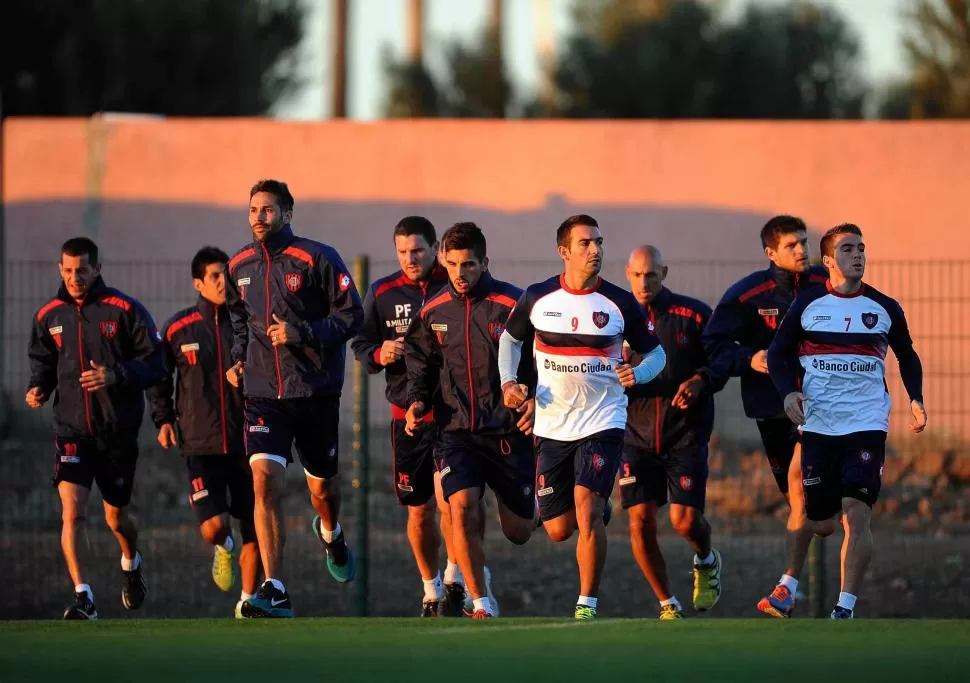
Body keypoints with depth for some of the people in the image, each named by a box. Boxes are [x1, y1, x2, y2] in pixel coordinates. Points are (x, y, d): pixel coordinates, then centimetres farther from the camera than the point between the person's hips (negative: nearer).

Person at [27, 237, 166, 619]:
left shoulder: (125, 311, -6)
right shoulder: (49, 316, 4)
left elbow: (155, 365, -6)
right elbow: (42, 360, 19)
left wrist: (115, 376, -21)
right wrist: (38, 387, -1)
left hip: (118, 431, -1)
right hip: (72, 429, 1)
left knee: (116, 518, 14)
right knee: (71, 512, -18)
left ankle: (131, 564, 48)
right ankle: (83, 598, -18)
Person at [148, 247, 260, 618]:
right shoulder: (178, 328, 2)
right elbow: (159, 377, 15)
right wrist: (163, 419, 5)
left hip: (246, 443, 1)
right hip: (200, 444, -1)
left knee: (254, 529, 2)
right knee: (213, 527, -14)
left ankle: (247, 601, 18)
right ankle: (223, 548, 22)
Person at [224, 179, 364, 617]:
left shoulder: (317, 259, -9)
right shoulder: (239, 267, 6)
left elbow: (352, 316, -10)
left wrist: (302, 333, -19)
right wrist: (238, 358, 12)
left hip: (316, 392, -2)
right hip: (263, 395, 2)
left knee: (322, 487, 13)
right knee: (264, 480, -17)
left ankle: (330, 533, 52)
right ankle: (275, 592, -19)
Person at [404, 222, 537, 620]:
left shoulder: (512, 306, -7)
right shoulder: (433, 312, 4)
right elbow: (420, 363, 18)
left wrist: (537, 400, -19)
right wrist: (417, 401, 1)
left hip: (509, 432, -2)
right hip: (456, 432, 2)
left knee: (518, 533, 7)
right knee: (462, 508, -21)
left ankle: (536, 506, 46)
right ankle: (481, 605, -11)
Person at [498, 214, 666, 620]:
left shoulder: (620, 303, -4)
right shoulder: (537, 298, 0)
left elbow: (655, 353, 6)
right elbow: (511, 339, 17)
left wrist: (638, 374, -16)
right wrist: (508, 382, 0)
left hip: (602, 423, -3)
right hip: (552, 427, 3)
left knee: (587, 510, -20)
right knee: (558, 530, 6)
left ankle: (587, 606, -11)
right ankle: (599, 509, 42)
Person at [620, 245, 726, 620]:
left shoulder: (694, 315, -2)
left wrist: (699, 381, -16)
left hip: (686, 432, -2)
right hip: (636, 433, 2)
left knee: (685, 520, -10)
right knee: (640, 522, -7)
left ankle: (706, 561, 27)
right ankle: (668, 604, 11)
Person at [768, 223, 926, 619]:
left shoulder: (885, 308, 8)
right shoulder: (807, 305, 4)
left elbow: (907, 357, 21)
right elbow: (778, 354, 10)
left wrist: (915, 398, 5)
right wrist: (788, 391, -9)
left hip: (867, 424, 0)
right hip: (817, 424, 0)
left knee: (856, 514, -16)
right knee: (821, 523, 3)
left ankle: (846, 608, -16)